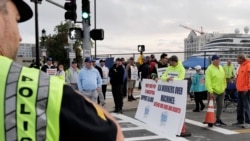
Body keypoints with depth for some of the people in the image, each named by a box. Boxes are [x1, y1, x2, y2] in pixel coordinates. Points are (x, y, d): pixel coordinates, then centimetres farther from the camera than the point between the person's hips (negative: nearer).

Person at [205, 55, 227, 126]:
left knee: (220, 106, 14)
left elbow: (224, 78, 18)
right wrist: (210, 91, -24)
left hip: (221, 91, 8)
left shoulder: (221, 67, 11)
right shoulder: (209, 69, -13)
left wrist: (224, 87, 13)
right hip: (213, 91, -7)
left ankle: (218, 119, 26)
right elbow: (208, 81, -19)